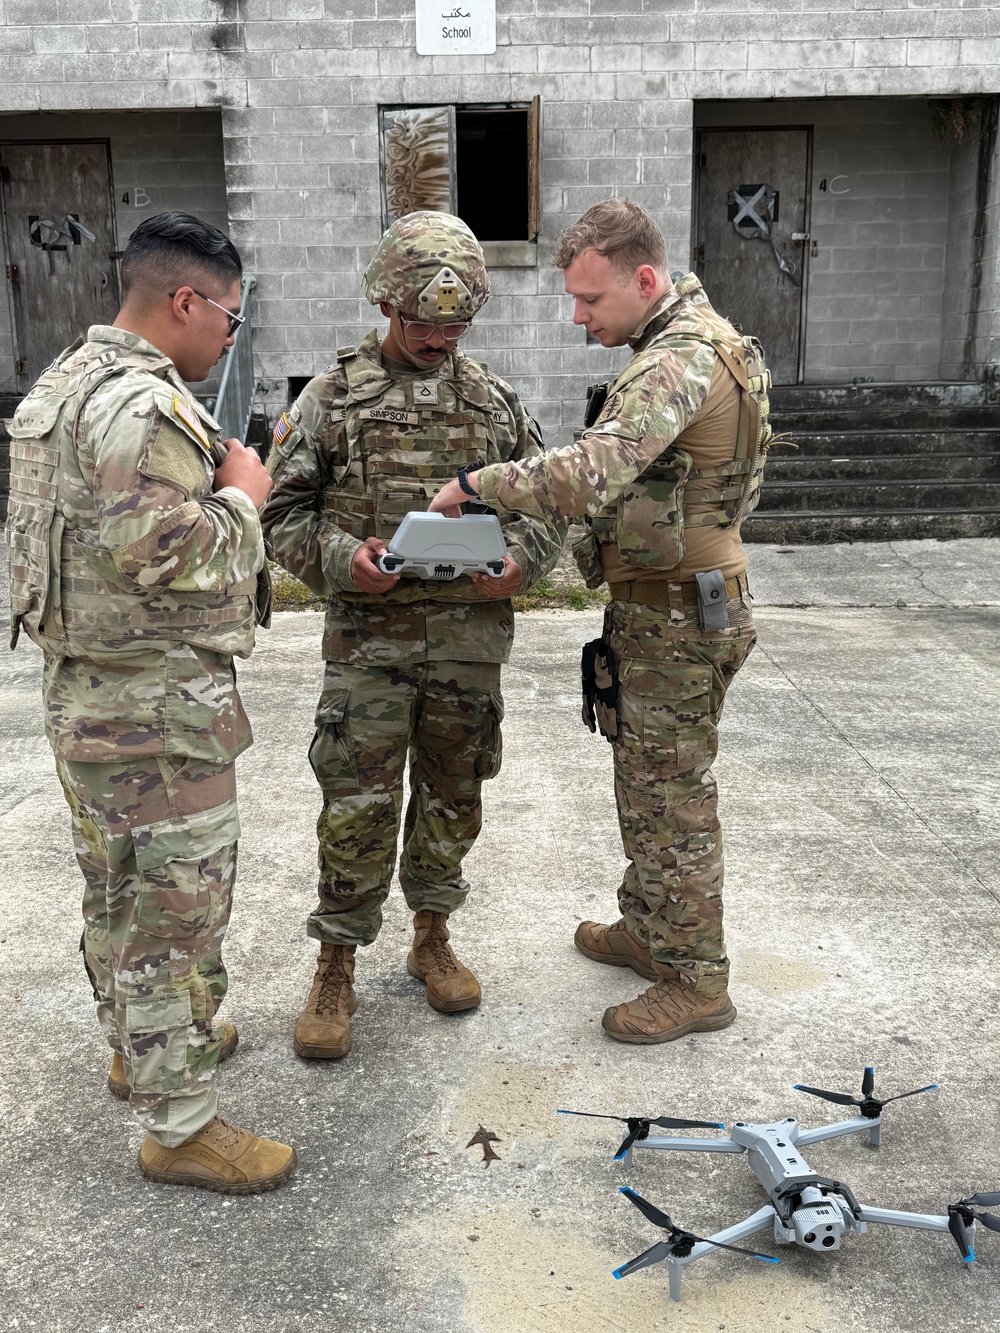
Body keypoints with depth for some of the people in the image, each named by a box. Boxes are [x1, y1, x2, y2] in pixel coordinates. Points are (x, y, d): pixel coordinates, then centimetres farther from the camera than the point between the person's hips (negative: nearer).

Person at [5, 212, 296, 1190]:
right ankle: (177, 1125, 17)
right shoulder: (145, 404, -21)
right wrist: (240, 494, -12)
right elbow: (168, 559, -27)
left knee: (116, 891, 23)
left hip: (79, 690, 10)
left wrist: (205, 477, 10)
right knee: (176, 912, 2)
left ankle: (137, 1044, 43)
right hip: (155, 708, -10)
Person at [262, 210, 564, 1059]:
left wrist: (520, 560, -9)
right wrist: (340, 559, -18)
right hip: (370, 633, -2)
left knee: (453, 794, 13)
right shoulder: (335, 394, 1)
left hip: (472, 634, 3)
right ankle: (336, 970, 16)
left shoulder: (495, 398, 8)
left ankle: (433, 937, 32)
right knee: (359, 806, 0)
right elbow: (284, 511, 1)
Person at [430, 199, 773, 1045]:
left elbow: (592, 475, -37)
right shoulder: (686, 342, 13)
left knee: (672, 796, 1)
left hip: (676, 617, -10)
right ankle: (649, 932, 38)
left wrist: (478, 483, -27)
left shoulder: (681, 361, -23)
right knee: (647, 783, 20)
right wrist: (599, 547, 15)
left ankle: (698, 983, 16)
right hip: (657, 603, 10)